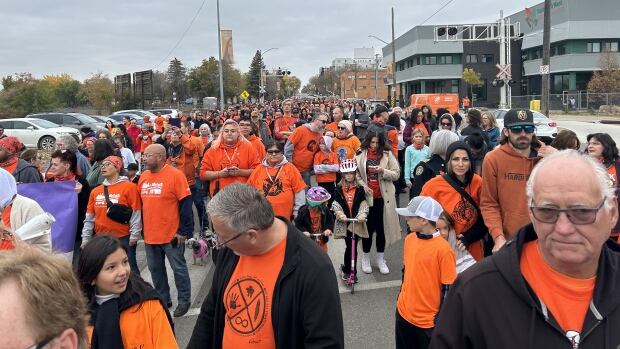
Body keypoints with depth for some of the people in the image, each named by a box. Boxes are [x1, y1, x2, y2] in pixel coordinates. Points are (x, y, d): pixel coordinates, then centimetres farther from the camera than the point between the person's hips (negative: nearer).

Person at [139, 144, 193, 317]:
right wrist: (141, 228, 14)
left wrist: (184, 231, -14)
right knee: (155, 269, 17)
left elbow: (185, 204, -13)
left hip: (172, 235, -6)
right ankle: (163, 299, 33)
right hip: (149, 235, 7)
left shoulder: (175, 175, -13)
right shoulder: (143, 176, 7)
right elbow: (140, 204, 15)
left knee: (178, 268, 6)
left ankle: (184, 300, 21)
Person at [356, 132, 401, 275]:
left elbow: (396, 174, -2)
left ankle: (380, 260, 22)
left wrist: (383, 171, -18)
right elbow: (356, 175, 4)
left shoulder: (387, 154, 0)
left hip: (383, 197, 1)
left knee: (382, 227, 8)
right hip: (367, 196, 0)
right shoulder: (360, 155, 1)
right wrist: (363, 186, -11)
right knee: (368, 226, 6)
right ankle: (366, 258, 23)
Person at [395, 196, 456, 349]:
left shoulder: (443, 249, -20)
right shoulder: (409, 239, 0)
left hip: (428, 321, -6)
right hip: (403, 313, 6)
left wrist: (440, 319, -11)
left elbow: (448, 289, -14)